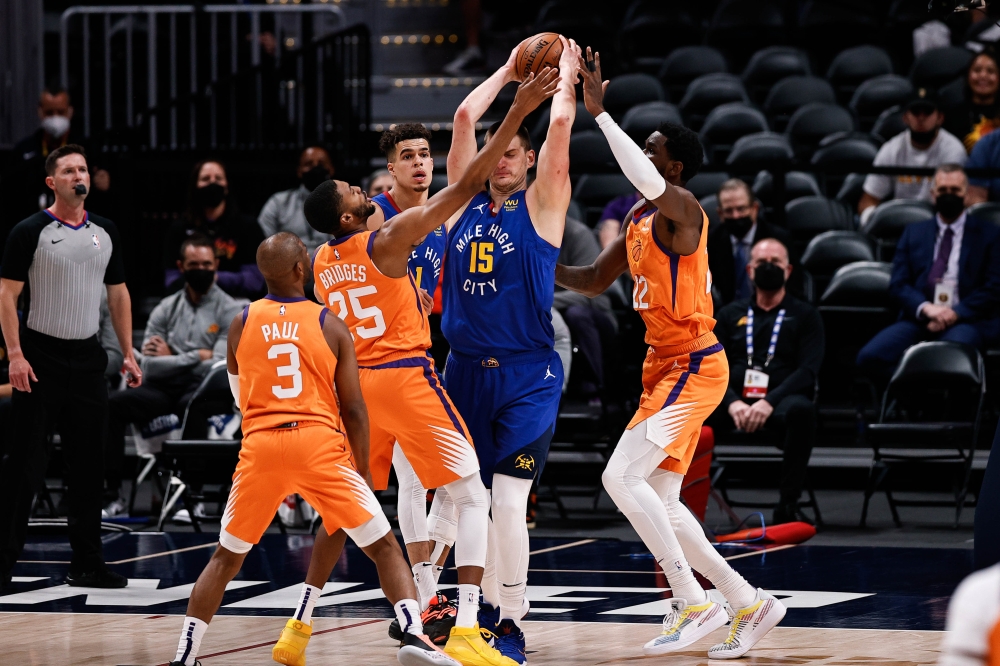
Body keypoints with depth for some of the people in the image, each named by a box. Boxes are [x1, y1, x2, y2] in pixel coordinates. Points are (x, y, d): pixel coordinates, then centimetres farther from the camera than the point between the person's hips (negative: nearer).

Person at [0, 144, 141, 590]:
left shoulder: (105, 233, 10)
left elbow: (118, 293, 17)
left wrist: (128, 353, 10)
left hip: (87, 359, 5)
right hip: (40, 359, -5)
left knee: (89, 467, 5)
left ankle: (86, 564, 11)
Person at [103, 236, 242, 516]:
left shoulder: (229, 311, 2)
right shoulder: (166, 310, 12)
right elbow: (149, 366, 1)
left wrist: (172, 358, -1)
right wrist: (196, 357, -4)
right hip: (164, 388, 4)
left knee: (192, 405, -40)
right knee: (112, 403, -22)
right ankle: (113, 494, -21)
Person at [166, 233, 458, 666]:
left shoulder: (240, 324, 9)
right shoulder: (330, 326, 4)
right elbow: (353, 408, 5)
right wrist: (362, 471, 13)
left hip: (260, 447, 2)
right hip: (321, 446, -2)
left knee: (226, 557, 17)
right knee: (383, 547, 6)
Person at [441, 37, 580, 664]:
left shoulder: (540, 205, 0)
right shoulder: (467, 201, 10)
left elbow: (561, 126, -9)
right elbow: (465, 117, 6)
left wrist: (566, 72, 4)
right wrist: (509, 71, 15)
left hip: (527, 374, -5)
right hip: (466, 369, 5)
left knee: (509, 500, -12)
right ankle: (487, 606, 22)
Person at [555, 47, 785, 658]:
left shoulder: (682, 209, -13)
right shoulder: (639, 221, 15)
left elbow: (647, 179, -36)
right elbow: (593, 282, 25)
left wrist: (600, 113, -34)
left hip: (694, 366, -10)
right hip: (667, 366, 10)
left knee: (623, 476, -19)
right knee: (661, 504, 9)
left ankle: (693, 604, -15)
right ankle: (751, 604, 17)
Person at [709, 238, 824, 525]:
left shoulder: (804, 316, 14)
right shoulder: (731, 315, 20)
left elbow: (808, 370, 0)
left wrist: (769, 402, -18)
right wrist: (732, 403, -15)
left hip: (778, 402, -1)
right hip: (733, 402, 1)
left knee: (801, 409, -39)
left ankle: (788, 503, -34)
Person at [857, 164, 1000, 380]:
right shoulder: (913, 233, 21)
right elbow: (897, 285, 11)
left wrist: (955, 314, -12)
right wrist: (926, 308, -11)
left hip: (966, 320, -3)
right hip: (919, 320, 3)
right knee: (869, 356, -25)